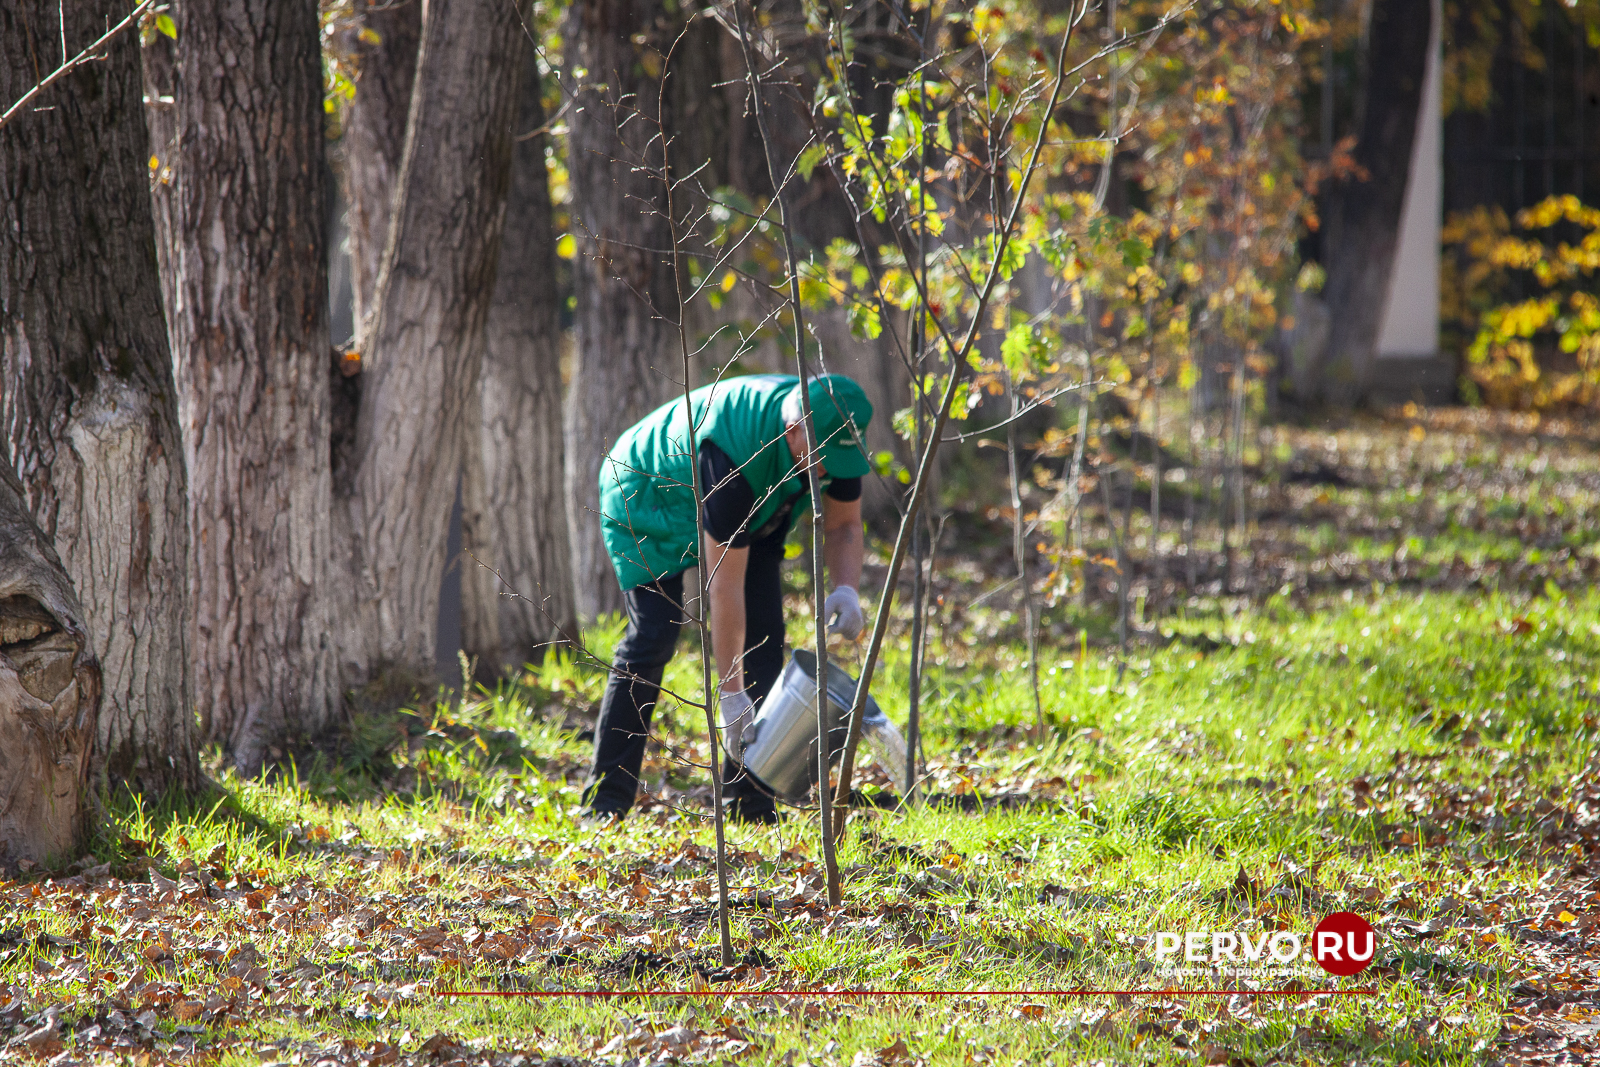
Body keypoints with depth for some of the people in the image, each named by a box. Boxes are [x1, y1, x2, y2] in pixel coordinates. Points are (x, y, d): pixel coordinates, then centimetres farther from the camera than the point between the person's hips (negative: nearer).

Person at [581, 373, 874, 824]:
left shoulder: (837, 437, -24)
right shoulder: (734, 450, -43)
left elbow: (844, 525, -6)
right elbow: (724, 584, -39)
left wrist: (846, 589, -29)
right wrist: (731, 696, -36)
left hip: (746, 512, 6)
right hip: (649, 499, -6)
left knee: (762, 633, -8)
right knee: (652, 635, -18)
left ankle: (751, 804, -7)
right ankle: (605, 801, -13)